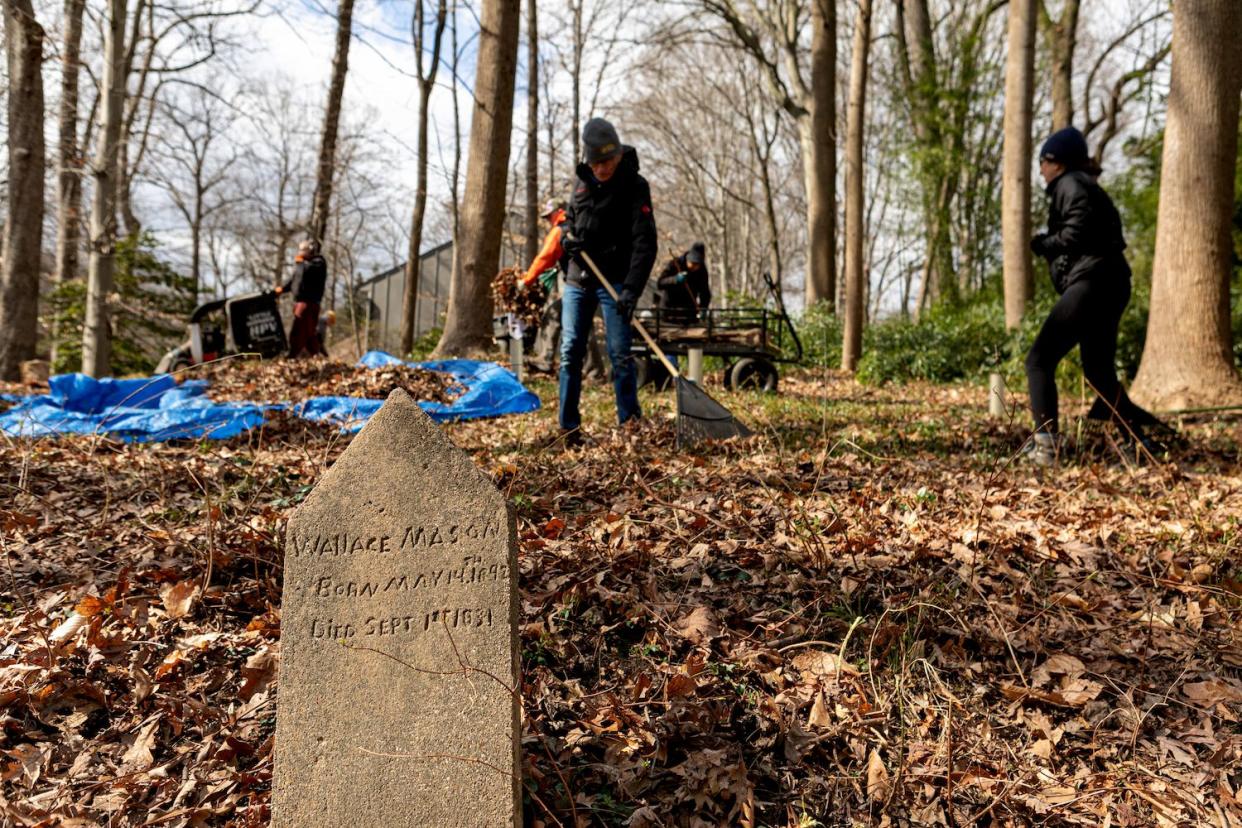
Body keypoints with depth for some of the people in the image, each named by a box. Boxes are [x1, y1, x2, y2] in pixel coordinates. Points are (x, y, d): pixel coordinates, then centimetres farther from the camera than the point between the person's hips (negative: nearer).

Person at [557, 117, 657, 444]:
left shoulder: (634, 186, -10)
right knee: (570, 351, 5)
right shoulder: (584, 180, 9)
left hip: (614, 282, -6)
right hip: (577, 280, 6)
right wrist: (567, 232, 0)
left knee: (620, 355, -8)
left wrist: (631, 290, -29)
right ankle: (568, 428, 12)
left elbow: (644, 243, -18)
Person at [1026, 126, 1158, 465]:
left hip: (1091, 282, -10)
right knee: (1099, 372, 15)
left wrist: (1040, 243, -2)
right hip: (1107, 284, 10)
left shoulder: (1070, 184, -3)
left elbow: (1076, 233, -18)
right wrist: (1047, 243, 6)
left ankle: (1045, 444, -19)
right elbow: (1091, 233, 16)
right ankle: (1141, 444, 14)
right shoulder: (1084, 185, 25)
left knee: (1039, 359, -11)